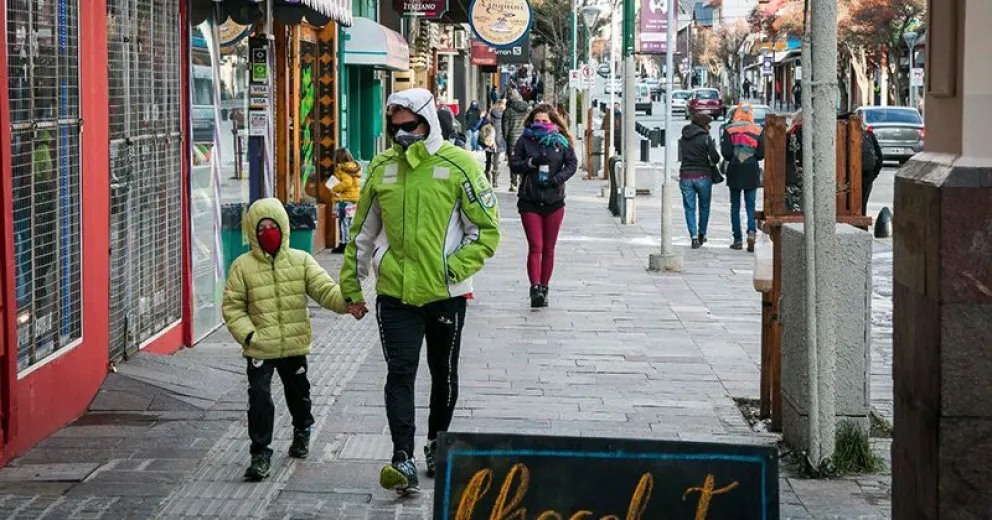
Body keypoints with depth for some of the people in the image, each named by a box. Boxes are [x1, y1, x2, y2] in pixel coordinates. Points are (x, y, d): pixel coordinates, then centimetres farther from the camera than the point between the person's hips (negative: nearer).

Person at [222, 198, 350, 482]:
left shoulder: (301, 261, -1)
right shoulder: (243, 266, -5)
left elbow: (325, 289, -10)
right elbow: (232, 307, -3)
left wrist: (346, 300, -29)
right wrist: (248, 334, -16)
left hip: (295, 344, 2)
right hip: (259, 349, -2)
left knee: (298, 392, 20)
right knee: (259, 398, -11)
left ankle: (301, 431, 48)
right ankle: (260, 453, -2)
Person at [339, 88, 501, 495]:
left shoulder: (458, 165, -8)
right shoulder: (382, 168, 4)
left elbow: (487, 231, -6)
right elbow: (363, 233, 14)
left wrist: (452, 269, -17)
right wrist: (351, 288, 15)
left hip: (446, 294, -1)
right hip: (395, 293, 2)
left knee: (444, 374, 14)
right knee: (400, 374, -9)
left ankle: (436, 443, 35)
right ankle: (404, 462, -13)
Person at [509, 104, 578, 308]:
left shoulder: (561, 141, 3)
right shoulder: (525, 140, 2)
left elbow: (572, 163, 1)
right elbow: (514, 165, 2)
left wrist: (556, 179, -13)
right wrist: (531, 162, -16)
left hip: (554, 201, 1)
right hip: (529, 201, -1)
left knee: (548, 248, 8)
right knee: (535, 246, -11)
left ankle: (543, 289, 17)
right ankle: (535, 288, -18)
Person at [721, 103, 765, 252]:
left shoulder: (729, 130, -2)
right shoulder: (758, 130, 0)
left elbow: (726, 153, -8)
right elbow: (761, 153, -2)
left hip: (734, 171, 0)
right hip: (752, 172, 0)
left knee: (735, 206, 9)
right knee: (750, 206, 5)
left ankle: (738, 240, 7)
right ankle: (752, 231, -20)